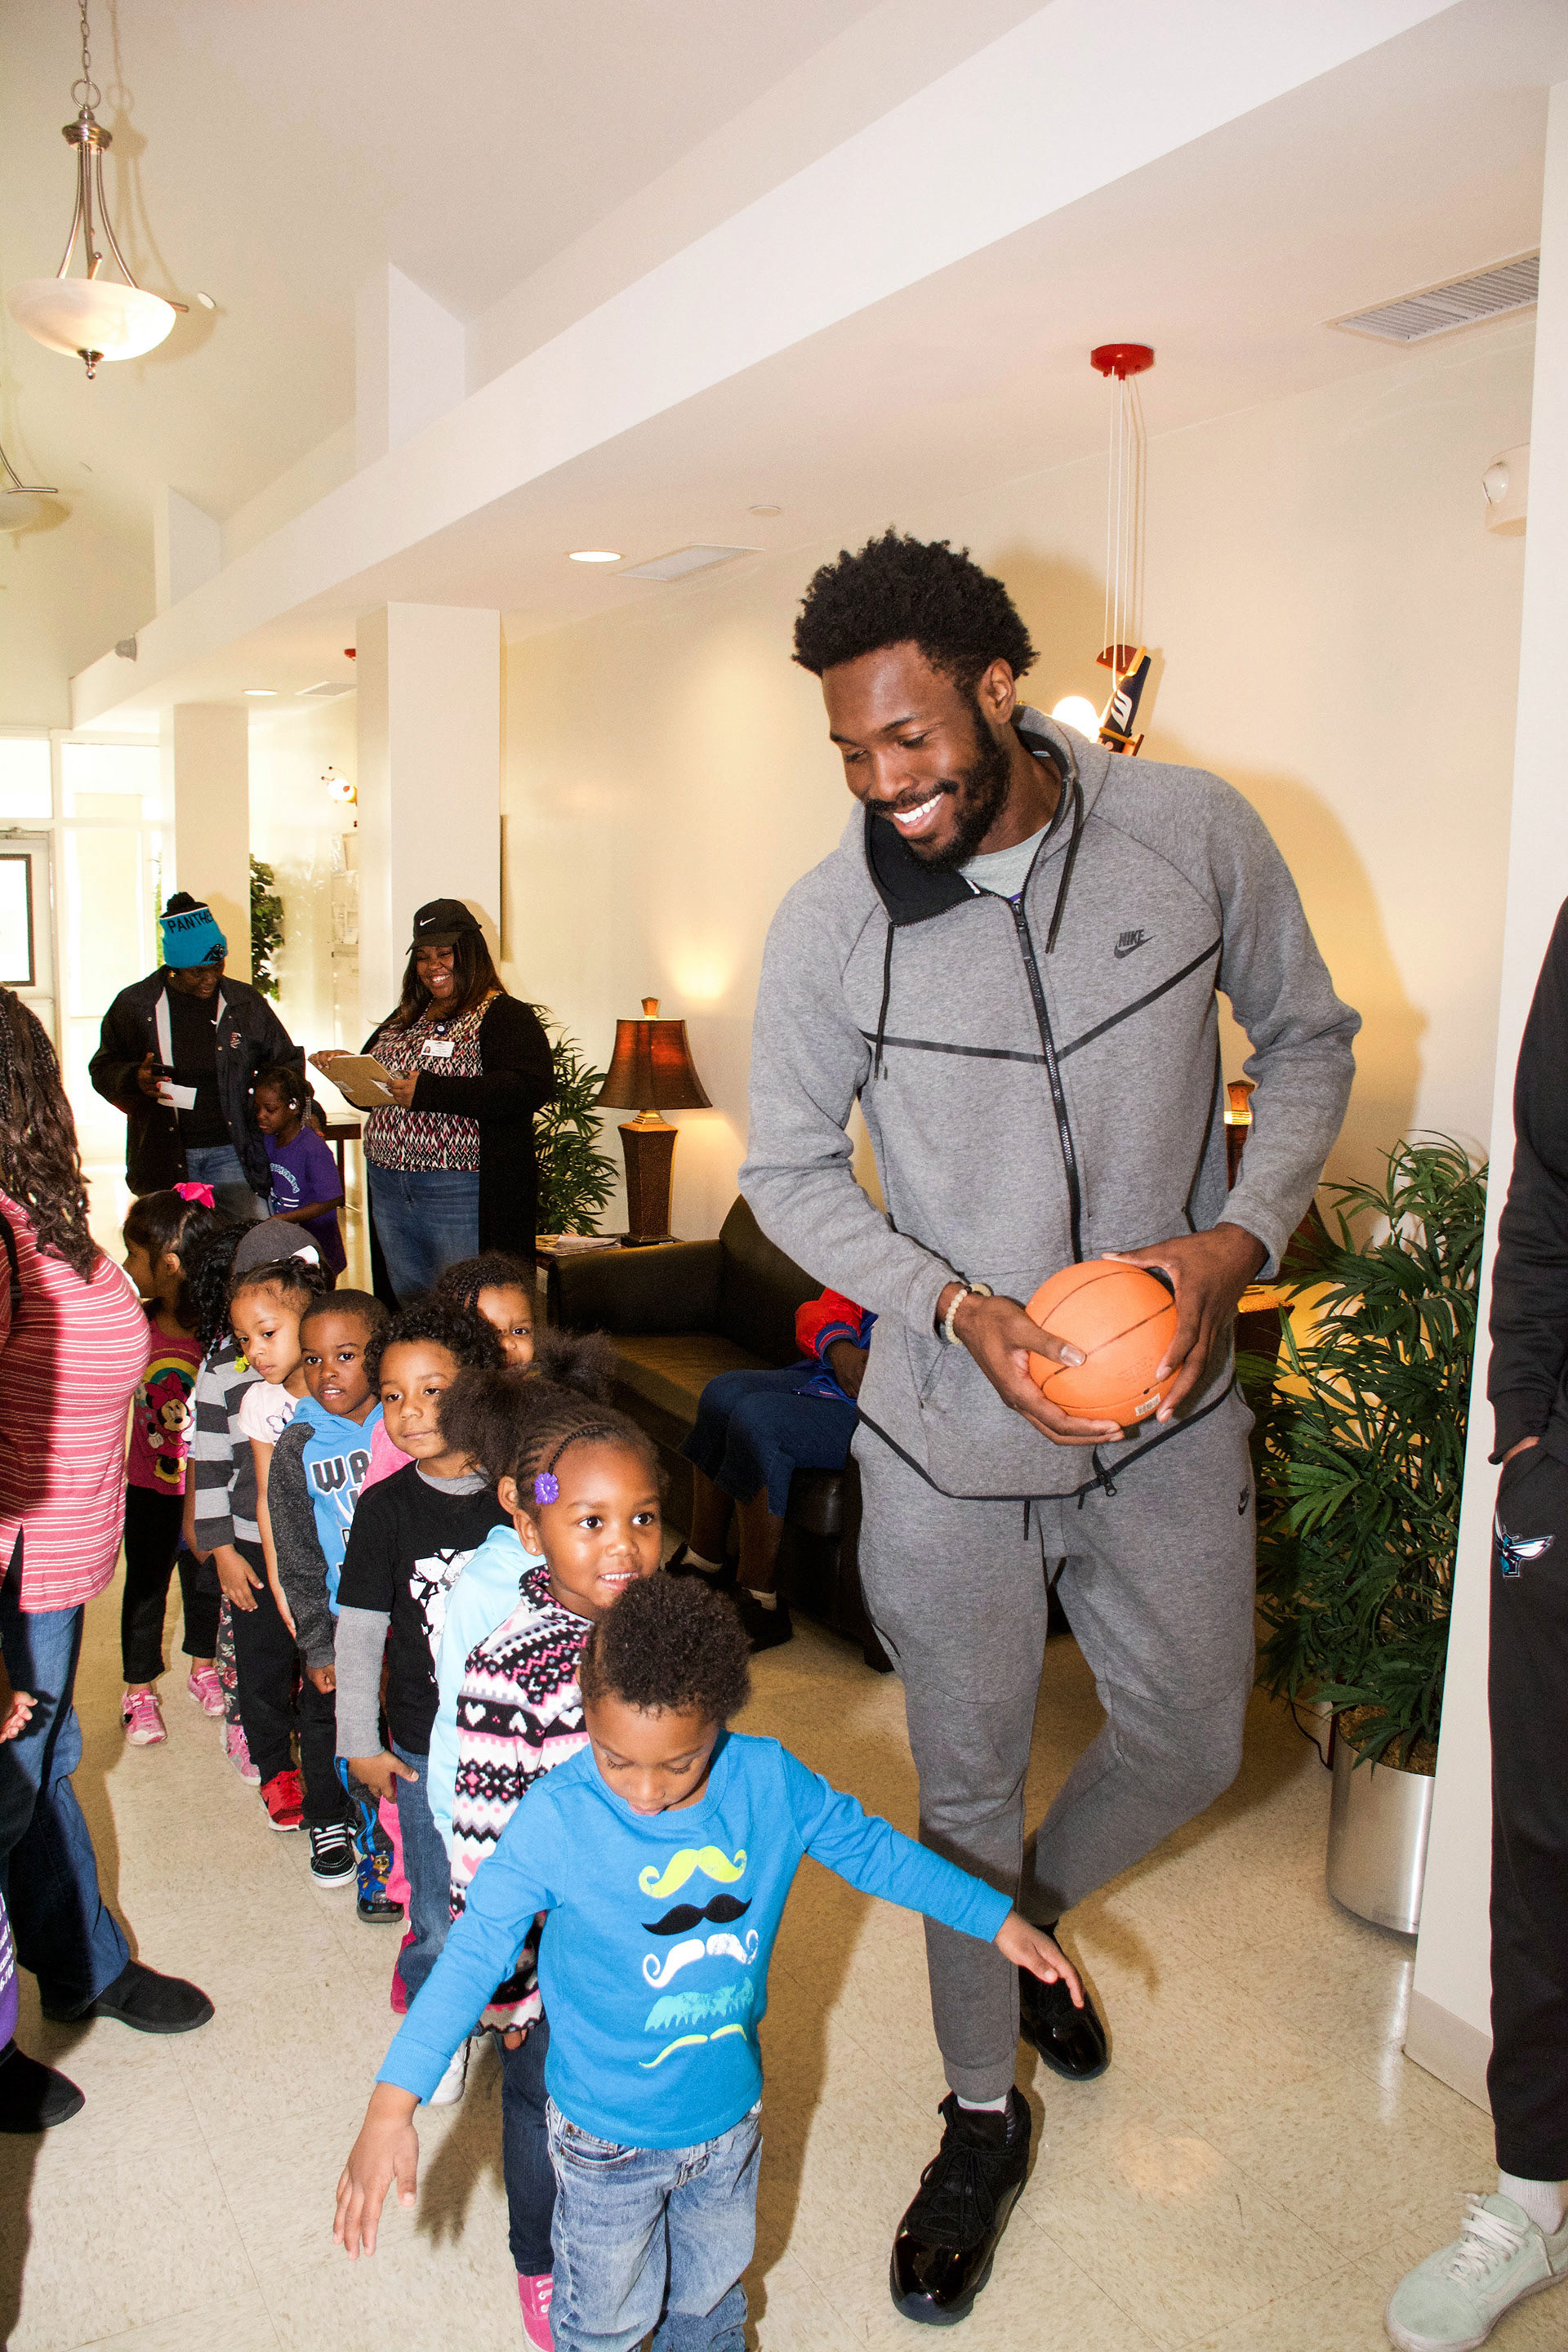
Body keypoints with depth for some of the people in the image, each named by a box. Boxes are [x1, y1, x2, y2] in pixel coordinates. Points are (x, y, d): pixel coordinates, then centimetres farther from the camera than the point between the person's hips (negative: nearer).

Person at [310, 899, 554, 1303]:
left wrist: (429, 1091, -25)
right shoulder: (404, 1019, 17)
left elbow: (533, 1087, -23)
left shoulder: (504, 1016, -6)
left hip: (462, 1195, -7)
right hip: (389, 1191, 7)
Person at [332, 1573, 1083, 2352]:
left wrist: (997, 1918, -2)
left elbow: (870, 1847, -4)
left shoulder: (770, 1781, -19)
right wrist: (391, 2108, -26)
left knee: (713, 2284, 29)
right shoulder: (556, 1818, -28)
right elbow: (475, 1952, -22)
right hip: (609, 2137, -3)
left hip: (731, 2112, 4)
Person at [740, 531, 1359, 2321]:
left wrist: (1243, 1235, -13)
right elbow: (789, 1169, -3)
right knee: (968, 1788, 13)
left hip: (1168, 1410, 2)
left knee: (1190, 1747, 17)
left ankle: (1033, 1913, 51)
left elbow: (1305, 1039, 4)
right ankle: (983, 2117, 40)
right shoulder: (829, 924, -13)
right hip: (949, 1431, -1)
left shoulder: (1194, 832, -10)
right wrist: (958, 1305, -18)